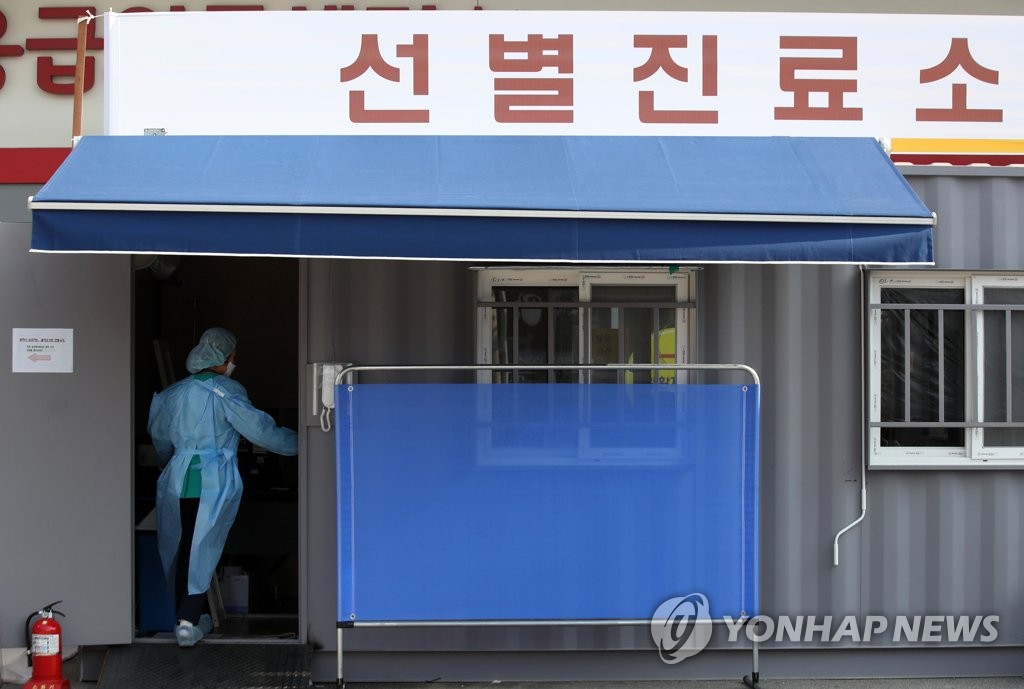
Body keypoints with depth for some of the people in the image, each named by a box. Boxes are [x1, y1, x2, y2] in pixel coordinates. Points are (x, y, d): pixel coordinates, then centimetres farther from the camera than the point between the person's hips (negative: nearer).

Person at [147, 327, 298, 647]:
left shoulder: (174, 393, 9)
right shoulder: (226, 392, -9)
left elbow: (160, 438, 22)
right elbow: (260, 429, -11)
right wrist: (298, 443, 0)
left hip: (177, 477, 5)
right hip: (215, 482, -5)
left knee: (182, 548, 13)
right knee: (202, 548, -2)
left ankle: (188, 615, 24)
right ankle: (188, 620, -6)